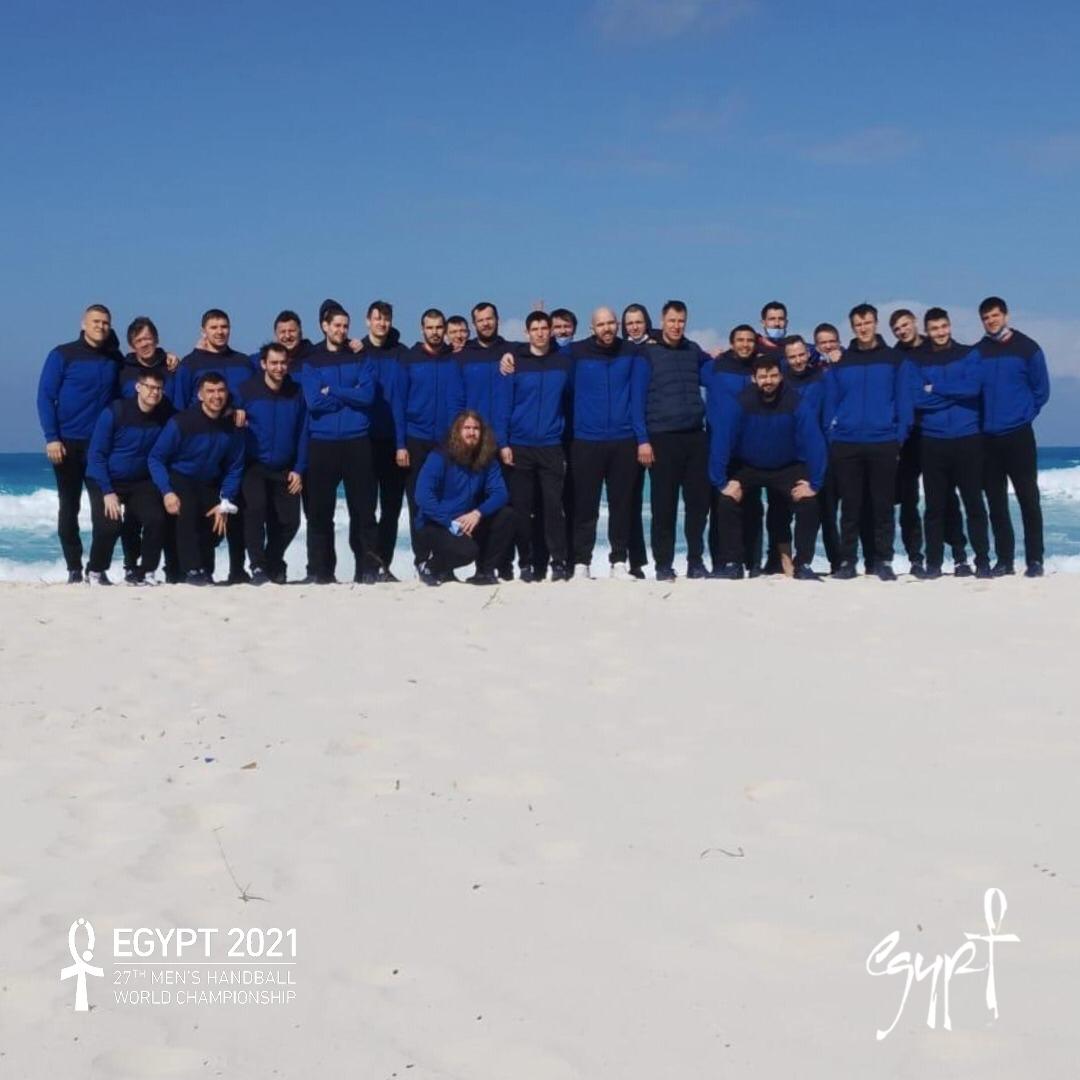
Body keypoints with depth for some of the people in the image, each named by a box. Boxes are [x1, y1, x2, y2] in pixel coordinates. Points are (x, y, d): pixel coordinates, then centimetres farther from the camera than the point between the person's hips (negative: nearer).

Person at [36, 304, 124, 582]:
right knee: (69, 507, 2)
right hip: (68, 443, -3)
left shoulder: (115, 359, 8)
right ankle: (74, 569, 8)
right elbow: (45, 397, -5)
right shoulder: (63, 355, -2)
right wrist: (51, 438, -13)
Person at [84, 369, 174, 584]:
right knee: (109, 526, -22)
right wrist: (107, 492, -19)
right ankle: (95, 571, 6)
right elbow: (96, 455, -13)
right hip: (105, 480, -3)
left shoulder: (166, 415, -8)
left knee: (156, 519, -21)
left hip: (141, 482, 3)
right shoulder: (114, 412, -16)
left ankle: (144, 571, 0)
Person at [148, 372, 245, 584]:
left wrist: (225, 504, -9)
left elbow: (234, 468, 0)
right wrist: (167, 492, -25)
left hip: (210, 485, 4)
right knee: (187, 509, -32)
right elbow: (155, 458, -14)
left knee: (219, 523, -12)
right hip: (180, 479, -4)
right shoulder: (181, 422, -20)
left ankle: (204, 569, 15)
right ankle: (191, 570, -27)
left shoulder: (232, 427, -8)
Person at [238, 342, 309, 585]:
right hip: (254, 466, -3)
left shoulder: (296, 393, 1)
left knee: (289, 521, 2)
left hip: (285, 471, 3)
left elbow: (303, 434, 4)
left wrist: (298, 469, -1)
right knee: (255, 508, -24)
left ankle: (273, 563, 28)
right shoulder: (248, 390, -6)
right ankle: (257, 566, -15)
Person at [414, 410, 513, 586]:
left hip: (467, 523, 5)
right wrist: (451, 523, -28)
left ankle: (485, 571, -4)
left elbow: (499, 493, -9)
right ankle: (431, 567, 0)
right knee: (467, 550, -32)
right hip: (435, 526, -5)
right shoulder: (439, 458, -13)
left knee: (505, 516, -16)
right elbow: (423, 496, -23)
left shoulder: (487, 460, 0)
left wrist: (478, 513, -28)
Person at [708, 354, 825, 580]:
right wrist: (722, 482, -27)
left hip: (787, 468, 0)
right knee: (727, 502, -20)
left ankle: (803, 564, -4)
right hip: (746, 467, 0)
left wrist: (814, 484, -26)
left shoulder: (798, 403, -23)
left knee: (809, 504, -19)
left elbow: (814, 443, -22)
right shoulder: (739, 403, -24)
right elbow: (721, 442, -24)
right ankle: (732, 564, -5)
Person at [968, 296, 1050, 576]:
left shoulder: (1027, 348, -1)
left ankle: (1034, 560, 1)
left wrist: (1023, 414, 1)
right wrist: (981, 418, 1)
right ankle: (1004, 559, 13)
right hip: (987, 437, 3)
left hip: (1018, 436, -3)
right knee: (996, 502, 6)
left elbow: (1041, 390, 2)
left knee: (1028, 498, -3)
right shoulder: (977, 353, 7)